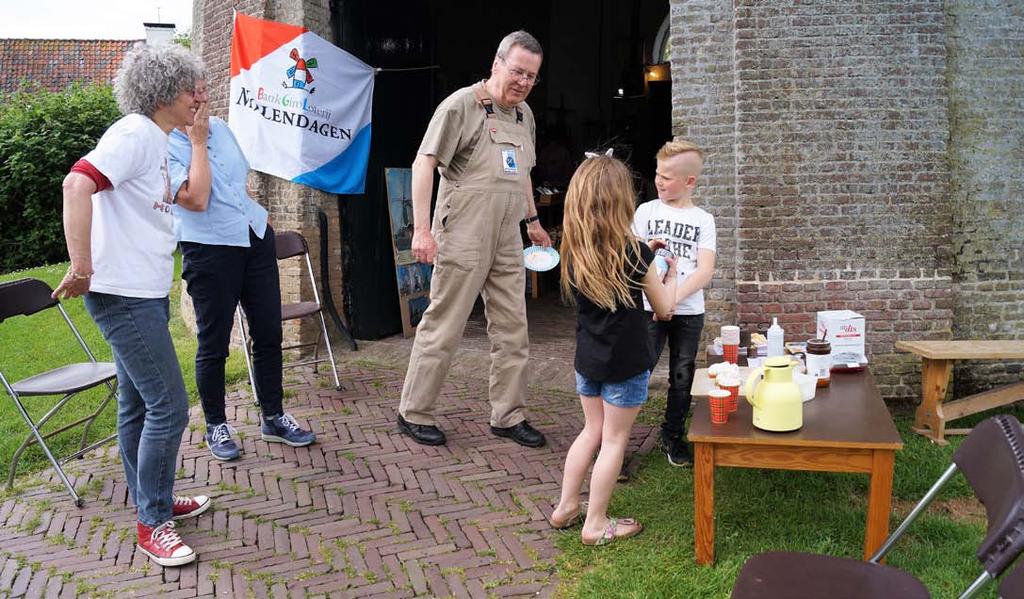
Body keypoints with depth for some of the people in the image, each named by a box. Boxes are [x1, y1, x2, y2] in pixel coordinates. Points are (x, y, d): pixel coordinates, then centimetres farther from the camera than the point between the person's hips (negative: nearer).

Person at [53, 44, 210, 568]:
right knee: (169, 406, -6)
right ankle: (153, 524, 7)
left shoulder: (159, 142, 13)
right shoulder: (134, 133, -16)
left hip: (146, 293, 10)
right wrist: (80, 268, -27)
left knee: (138, 404, 18)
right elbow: (77, 185, -28)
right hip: (124, 294, -10)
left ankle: (151, 502, 32)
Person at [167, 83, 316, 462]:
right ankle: (216, 427, 21)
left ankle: (273, 418, 22)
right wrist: (197, 142, -17)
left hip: (255, 237, 6)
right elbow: (195, 199, -23)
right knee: (213, 343, 4)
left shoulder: (220, 127, 10)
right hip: (209, 249, -6)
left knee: (269, 333, 9)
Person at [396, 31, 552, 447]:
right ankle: (414, 414, 13)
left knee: (512, 331, 9)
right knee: (442, 328, -1)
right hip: (462, 238, -7)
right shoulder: (461, 105, -8)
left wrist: (532, 219, 28)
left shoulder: (524, 114, 15)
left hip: (507, 242, 8)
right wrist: (421, 229, -19)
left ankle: (508, 416, 20)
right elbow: (424, 163, -13)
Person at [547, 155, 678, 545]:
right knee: (614, 441, 8)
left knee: (592, 431, 22)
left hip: (588, 359, 5)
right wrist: (670, 275, 12)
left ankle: (565, 507, 29)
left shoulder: (574, 252, -5)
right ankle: (596, 525, 17)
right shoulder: (634, 253, -18)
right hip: (626, 363, -5)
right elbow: (664, 308, -7)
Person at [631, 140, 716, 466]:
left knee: (682, 378, 12)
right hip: (649, 308, -1)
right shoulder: (646, 211, 4)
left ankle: (673, 437, 29)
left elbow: (706, 270, -7)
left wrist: (675, 297, -20)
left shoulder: (703, 220, 4)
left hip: (689, 310, 1)